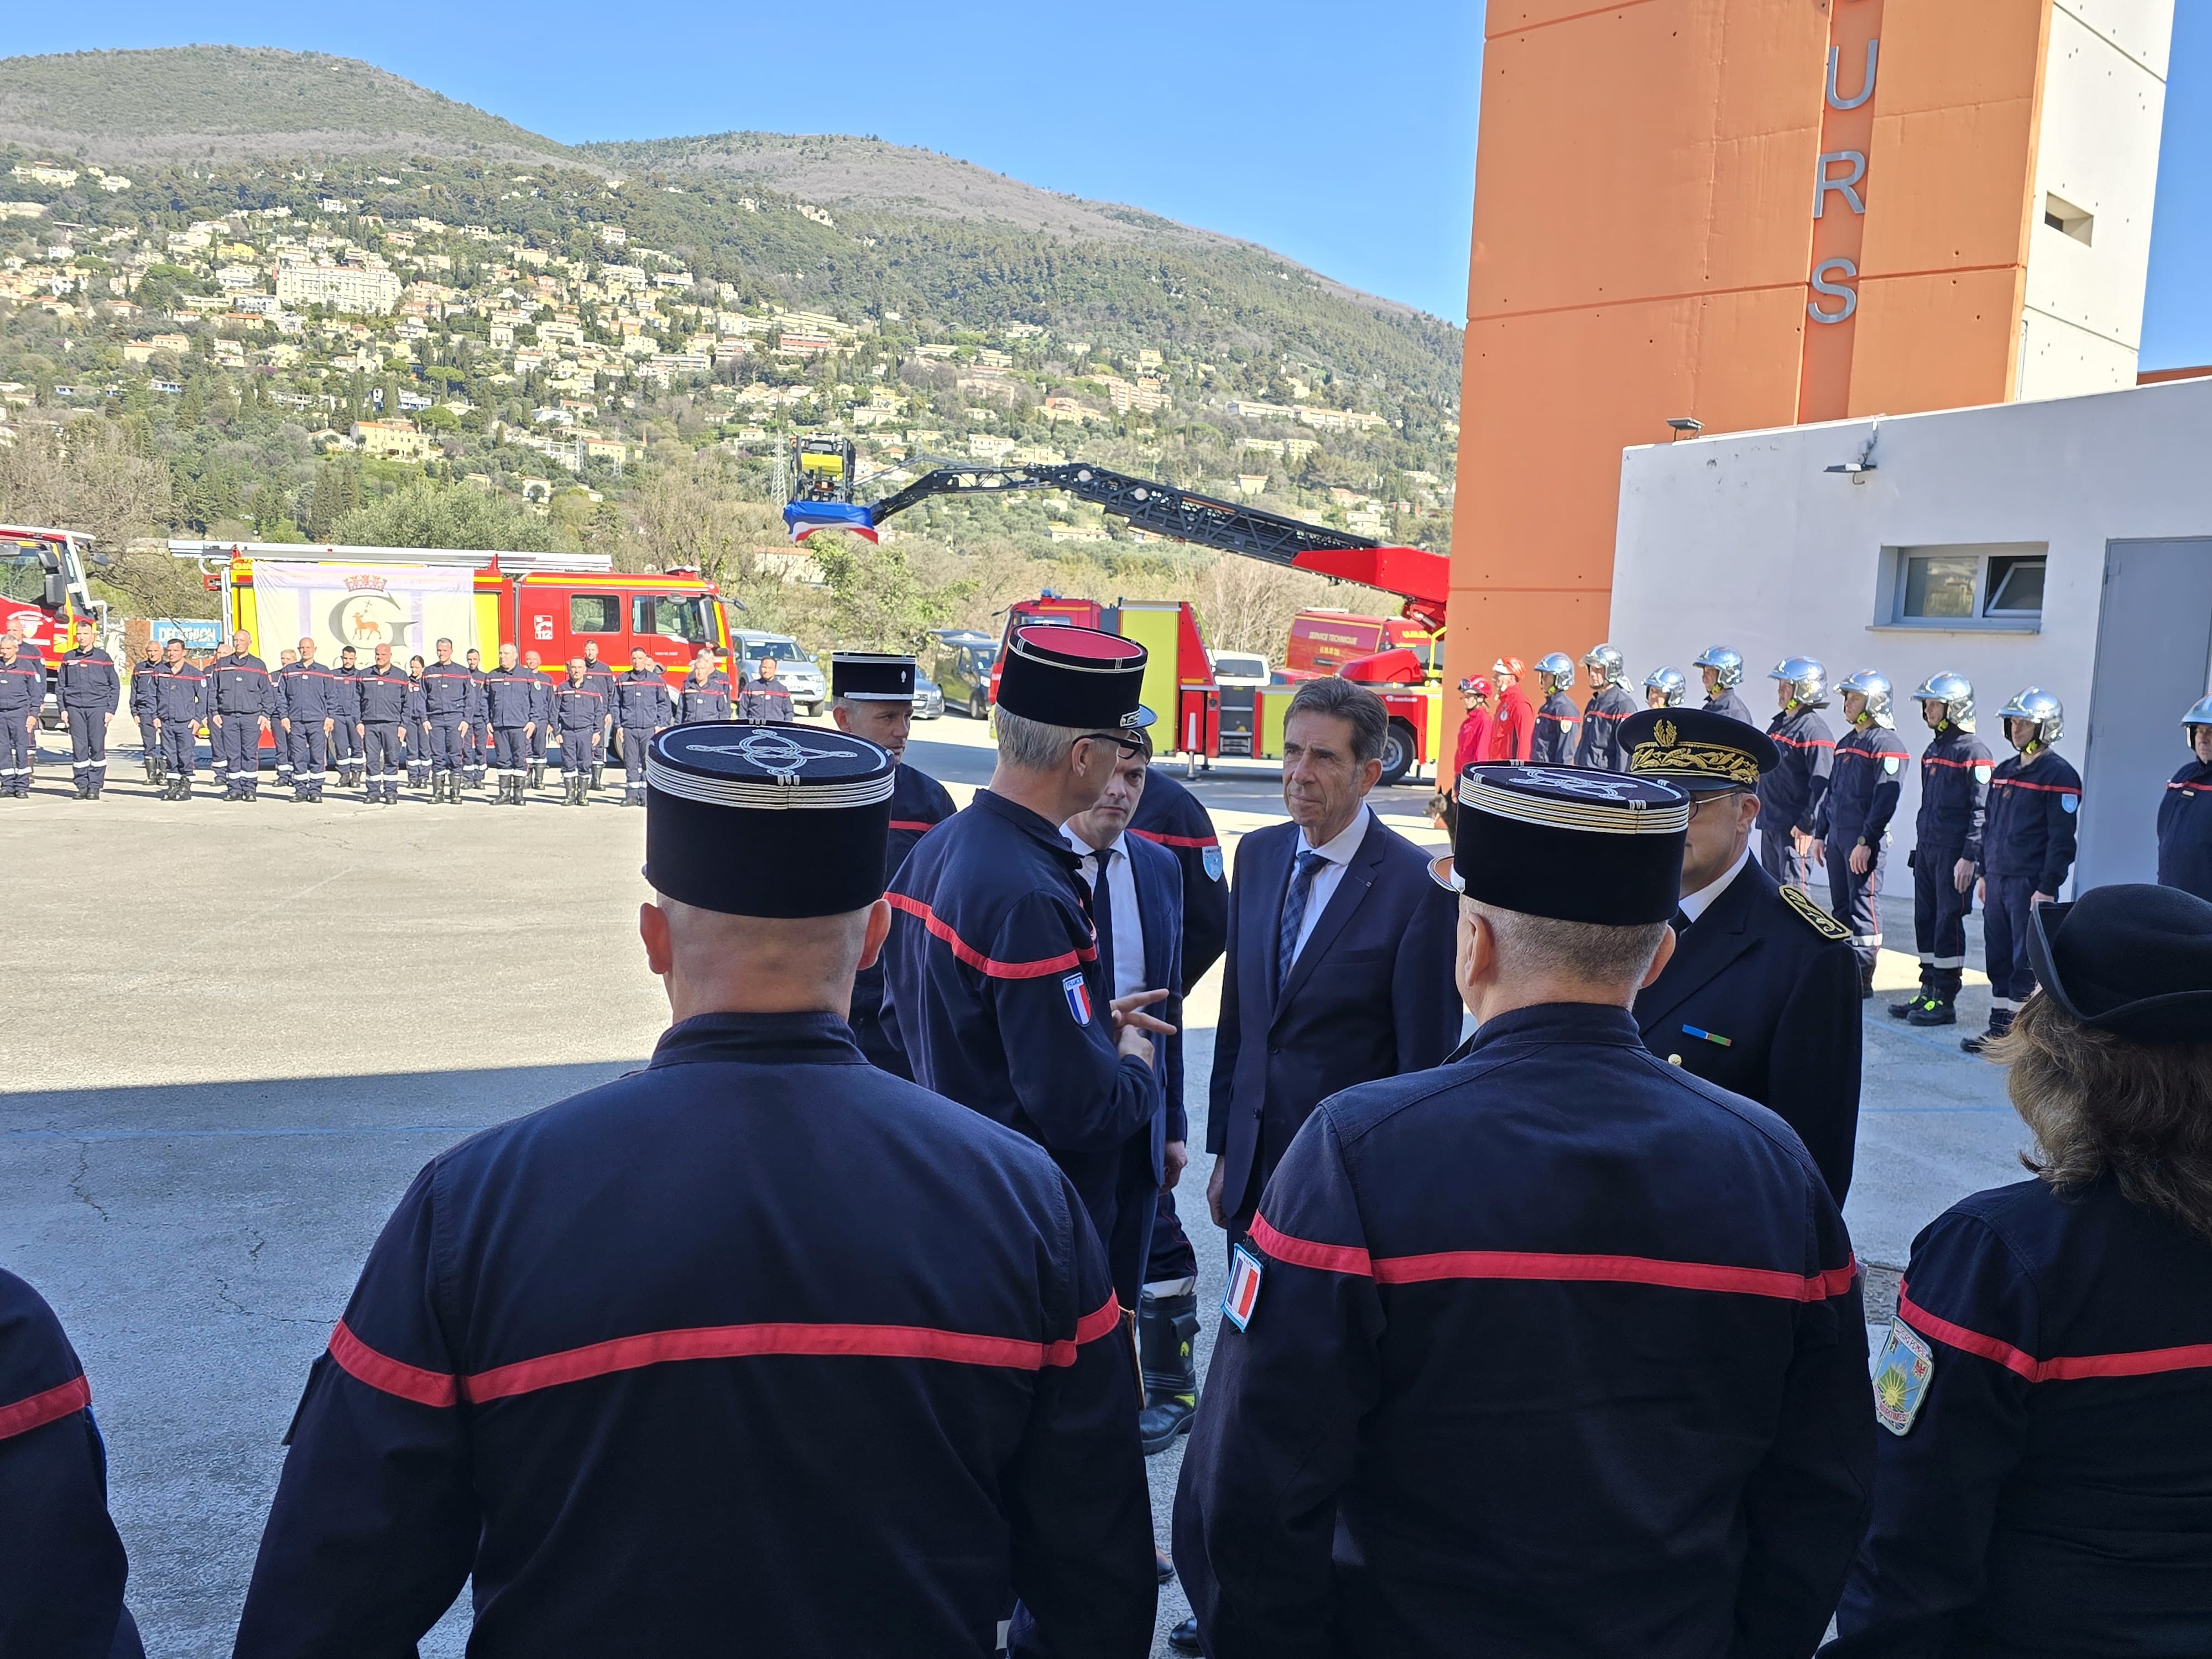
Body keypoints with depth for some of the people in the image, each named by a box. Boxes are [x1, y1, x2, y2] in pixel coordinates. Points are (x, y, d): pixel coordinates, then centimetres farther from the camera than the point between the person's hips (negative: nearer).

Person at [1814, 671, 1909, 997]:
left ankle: (1862, 980, 0)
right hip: (1837, 837, 9)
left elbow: (1885, 799, -17)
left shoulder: (1886, 744, -10)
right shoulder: (1847, 742, 18)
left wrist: (1866, 841, -21)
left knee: (1863, 909, -4)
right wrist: (1820, 833, 18)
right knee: (1841, 907, 12)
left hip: (1864, 840, -9)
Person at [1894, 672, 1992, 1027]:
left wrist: (1969, 857, -20)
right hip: (1926, 848, 8)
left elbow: (1981, 810, -15)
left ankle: (1944, 1001, 2)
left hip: (1954, 852, -8)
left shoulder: (1973, 752, -11)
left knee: (1948, 922, -4)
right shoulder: (1932, 750, 15)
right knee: (1925, 920, 11)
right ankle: (1928, 991, 19)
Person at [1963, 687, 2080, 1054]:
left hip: (2030, 883, -8)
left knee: (2027, 961, -3)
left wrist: (2047, 888, -17)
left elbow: (2062, 839, -14)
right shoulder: (2004, 771, 14)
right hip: (1997, 881, 8)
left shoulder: (2059, 775, -10)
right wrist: (1983, 874, 18)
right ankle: (1999, 1026, 20)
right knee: (1997, 955, 11)